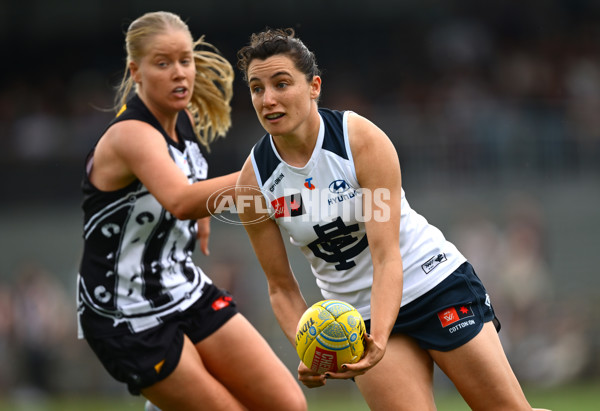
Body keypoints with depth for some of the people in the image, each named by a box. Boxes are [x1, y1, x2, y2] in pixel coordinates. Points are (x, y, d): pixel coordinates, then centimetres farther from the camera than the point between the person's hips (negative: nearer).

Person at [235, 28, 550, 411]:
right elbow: (282, 287, -3)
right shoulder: (253, 183, -11)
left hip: (435, 283, -2)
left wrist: (378, 339, -40)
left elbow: (387, 256, -25)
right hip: (358, 313, 2)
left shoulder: (364, 141, -20)